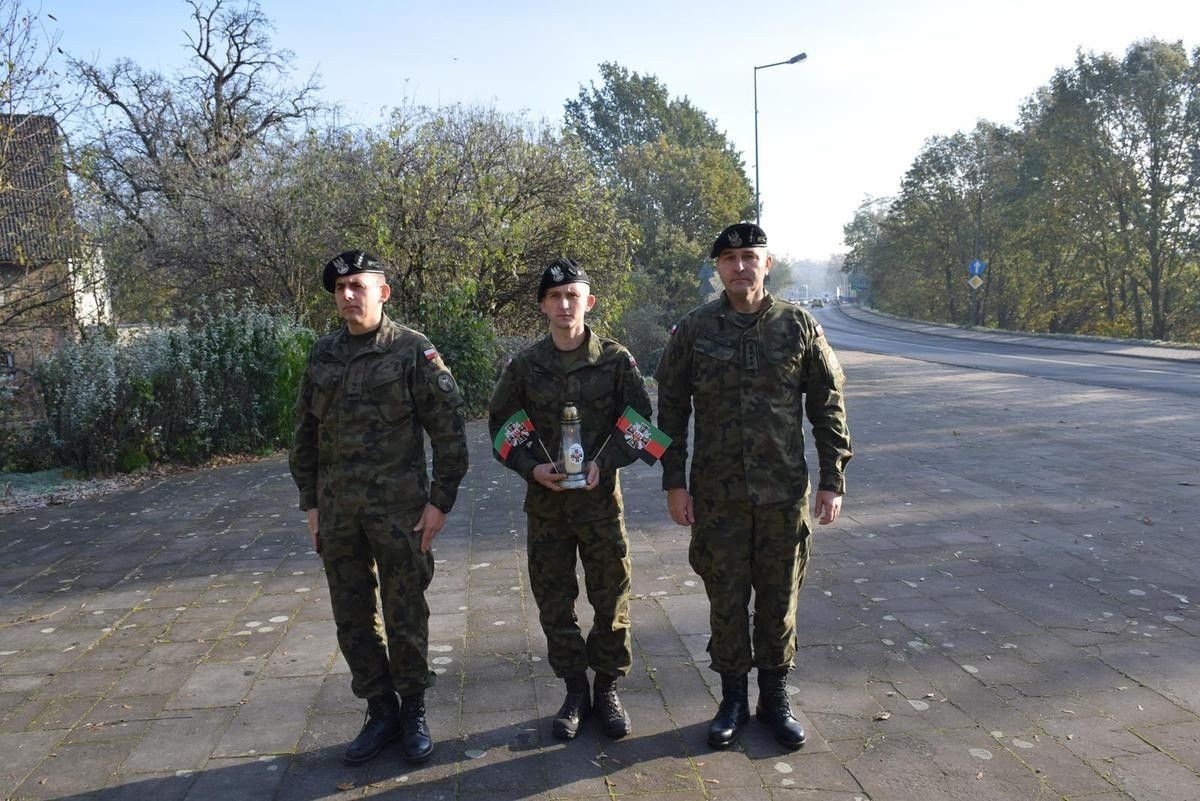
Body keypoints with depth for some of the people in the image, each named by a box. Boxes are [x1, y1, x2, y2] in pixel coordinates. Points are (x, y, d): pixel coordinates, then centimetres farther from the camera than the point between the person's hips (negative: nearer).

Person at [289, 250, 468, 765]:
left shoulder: (413, 351, -6)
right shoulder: (323, 355, 8)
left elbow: (448, 428, -7)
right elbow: (306, 433, 13)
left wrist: (441, 500, -9)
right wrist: (310, 503, 10)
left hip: (399, 508, -5)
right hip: (338, 511, 5)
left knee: (405, 616, 6)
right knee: (352, 618, 11)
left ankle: (414, 713, 24)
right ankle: (380, 712, 28)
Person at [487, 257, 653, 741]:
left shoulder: (615, 360, -2)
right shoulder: (526, 365, 1)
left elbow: (639, 421, 1)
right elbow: (500, 425, 7)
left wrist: (604, 462, -14)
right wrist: (531, 467, -9)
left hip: (600, 497, -1)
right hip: (545, 499, 1)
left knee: (612, 597, 6)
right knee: (554, 602, 9)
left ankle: (608, 688, 26)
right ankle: (575, 691, 26)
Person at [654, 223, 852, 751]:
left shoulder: (798, 326, 1)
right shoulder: (695, 329, 0)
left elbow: (828, 405, 4)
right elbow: (671, 409, 2)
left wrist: (833, 480, 1)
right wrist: (674, 482, -2)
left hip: (785, 492, 1)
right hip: (717, 494, 0)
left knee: (780, 599, 11)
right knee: (726, 599, 8)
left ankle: (775, 700, 28)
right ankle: (733, 701, 26)